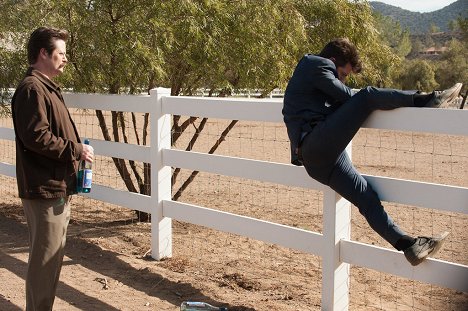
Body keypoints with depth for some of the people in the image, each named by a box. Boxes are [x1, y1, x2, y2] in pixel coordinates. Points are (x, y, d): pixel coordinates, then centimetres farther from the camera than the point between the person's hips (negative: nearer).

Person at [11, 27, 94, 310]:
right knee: (45, 259, -4)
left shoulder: (46, 88, 18)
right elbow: (36, 136, -23)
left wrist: (75, 151, 10)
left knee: (53, 256, 17)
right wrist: (76, 149, -15)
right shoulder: (32, 88, -14)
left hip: (57, 187, 10)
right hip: (45, 189, -10)